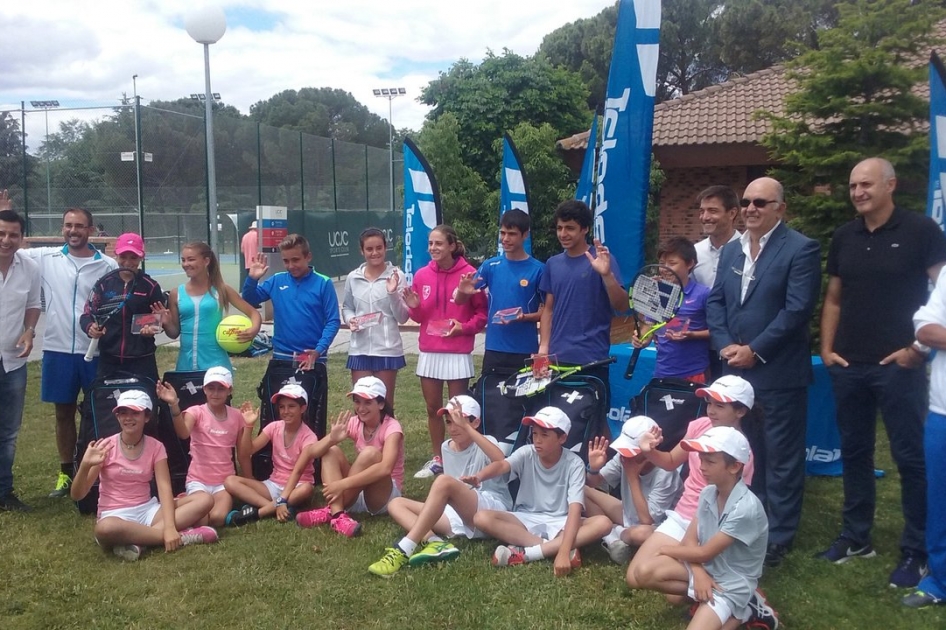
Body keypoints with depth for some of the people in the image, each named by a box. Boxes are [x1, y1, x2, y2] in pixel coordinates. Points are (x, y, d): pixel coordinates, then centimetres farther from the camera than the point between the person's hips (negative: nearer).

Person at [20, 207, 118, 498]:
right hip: (57, 349, 2)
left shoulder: (108, 265, -2)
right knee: (64, 413, 12)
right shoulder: (46, 258, 3)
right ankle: (66, 472, 25)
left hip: (96, 351, -2)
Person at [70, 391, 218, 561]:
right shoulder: (106, 446, -6)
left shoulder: (155, 447, 0)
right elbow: (77, 495, -8)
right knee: (105, 529, -43)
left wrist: (170, 527, -28)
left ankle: (135, 541, -26)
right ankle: (183, 536, -27)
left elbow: (164, 488, -12)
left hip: (147, 511, 3)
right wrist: (85, 466, -29)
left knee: (205, 501, -18)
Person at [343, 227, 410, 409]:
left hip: (388, 349, -2)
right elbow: (346, 308, 15)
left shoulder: (396, 275, -6)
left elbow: (403, 317, -6)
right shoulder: (353, 278, 3)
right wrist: (350, 319, -6)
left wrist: (393, 293, -21)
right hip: (360, 349, 2)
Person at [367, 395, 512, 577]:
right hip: (463, 516, 8)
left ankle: (404, 549, -37)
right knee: (395, 504, -1)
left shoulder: (484, 443, -3)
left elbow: (500, 461, -28)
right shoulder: (446, 447, 15)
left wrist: (466, 427, -29)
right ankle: (435, 543, -31)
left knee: (443, 481, -33)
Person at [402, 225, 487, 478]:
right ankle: (437, 459, 25)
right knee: (433, 408, 13)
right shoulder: (422, 275, 4)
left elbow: (482, 313, -2)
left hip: (458, 353, -4)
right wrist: (414, 306, -8)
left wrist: (464, 327, -17)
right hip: (429, 352, 5)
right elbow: (419, 317, 12)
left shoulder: (469, 274, -9)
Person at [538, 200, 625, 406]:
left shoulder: (601, 260, -5)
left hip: (591, 358, -5)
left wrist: (606, 274, -26)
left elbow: (621, 306, -11)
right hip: (558, 357, 5)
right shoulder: (553, 263, 10)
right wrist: (543, 347, 4)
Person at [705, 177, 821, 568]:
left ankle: (778, 536, 16)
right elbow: (715, 302, 10)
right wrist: (725, 346, -6)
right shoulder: (731, 250, 13)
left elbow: (797, 310, -16)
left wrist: (754, 351, -16)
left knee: (781, 458, 4)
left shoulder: (801, 249, -8)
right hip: (736, 370, 6)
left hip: (779, 373, -6)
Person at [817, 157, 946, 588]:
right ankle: (856, 537, 25)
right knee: (854, 451, 12)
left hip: (898, 364, -5)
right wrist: (827, 349, 6)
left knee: (910, 456, 2)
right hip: (848, 365, 5)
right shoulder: (844, 237, 10)